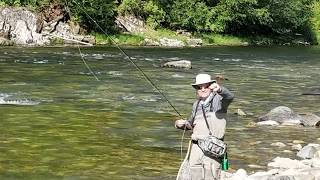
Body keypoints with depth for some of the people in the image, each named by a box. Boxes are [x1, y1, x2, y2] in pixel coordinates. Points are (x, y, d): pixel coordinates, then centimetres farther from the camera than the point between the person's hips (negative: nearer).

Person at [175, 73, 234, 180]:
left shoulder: (218, 100, -2)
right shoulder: (196, 104, 18)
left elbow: (229, 97, -25)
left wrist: (219, 89, -45)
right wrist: (181, 124, 9)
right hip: (196, 146, 6)